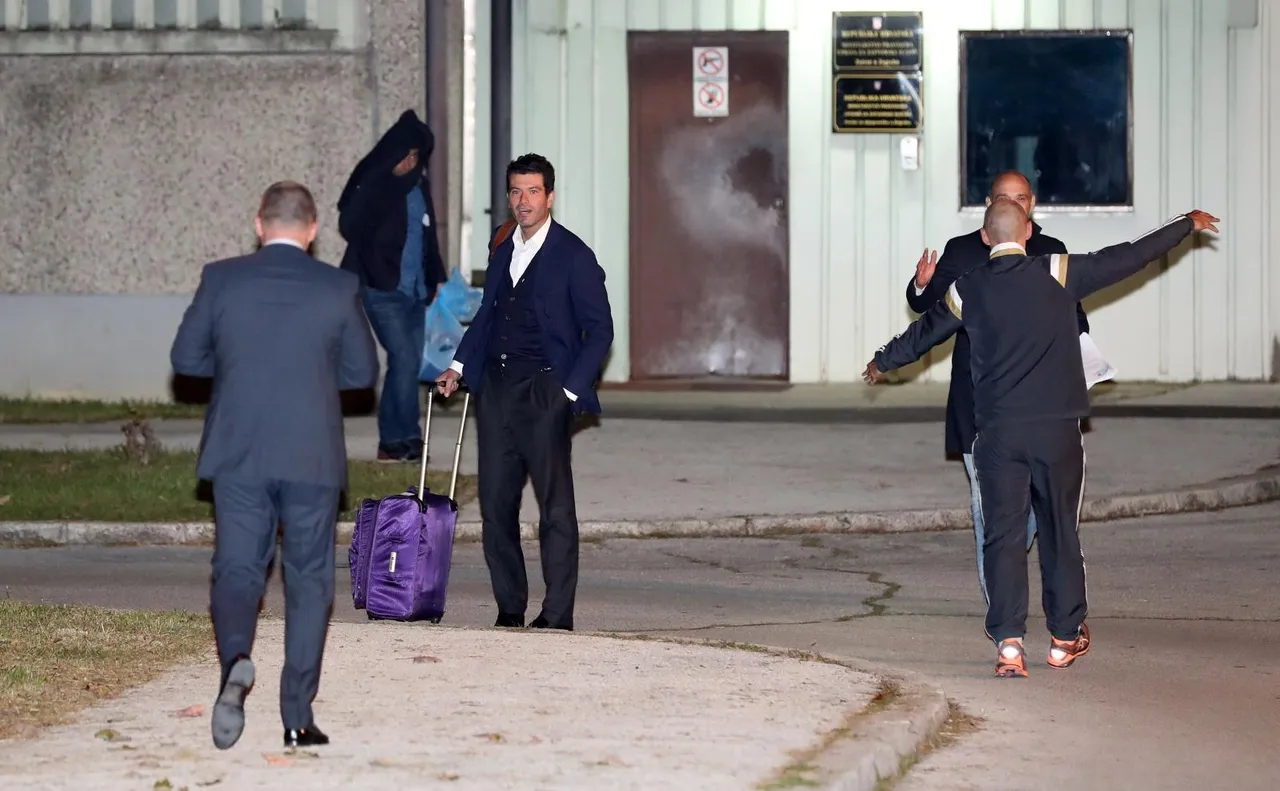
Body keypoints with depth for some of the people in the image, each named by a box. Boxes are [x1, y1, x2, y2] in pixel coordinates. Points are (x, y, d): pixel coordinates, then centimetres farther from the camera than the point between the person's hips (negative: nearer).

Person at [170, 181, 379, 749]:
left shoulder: (221, 280, -2)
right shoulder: (339, 288, -2)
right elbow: (363, 372, 4)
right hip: (313, 457, 0)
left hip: (237, 453, 0)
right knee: (308, 580, 9)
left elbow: (186, 357, 5)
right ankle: (298, 717, 9)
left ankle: (235, 660, -25)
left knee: (236, 569, 6)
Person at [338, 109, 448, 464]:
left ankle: (392, 441, 11)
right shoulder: (372, 187, -8)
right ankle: (405, 438, -6)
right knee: (404, 359, -12)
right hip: (383, 291, -7)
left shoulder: (419, 187, 11)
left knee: (409, 363, 5)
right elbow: (350, 226, -12)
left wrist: (436, 277, 17)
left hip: (415, 290, 7)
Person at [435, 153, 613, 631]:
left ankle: (557, 614, 1)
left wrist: (571, 389, -10)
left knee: (555, 505, -3)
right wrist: (459, 366, 14)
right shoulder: (502, 248, 15)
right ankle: (509, 608, 12)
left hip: (544, 390, -6)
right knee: (496, 502, 5)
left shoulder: (573, 256, -4)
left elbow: (599, 329, -4)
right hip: (495, 386, 6)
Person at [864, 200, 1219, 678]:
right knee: (1060, 531, 11)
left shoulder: (967, 290, 4)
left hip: (997, 431, 1)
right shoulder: (1058, 274, -3)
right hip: (1057, 428, -1)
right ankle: (1065, 637, 19)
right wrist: (1187, 225, 14)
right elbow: (1128, 258, 1)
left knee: (1003, 535, 2)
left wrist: (883, 362, 40)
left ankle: (1008, 642, -8)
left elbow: (924, 332, 20)